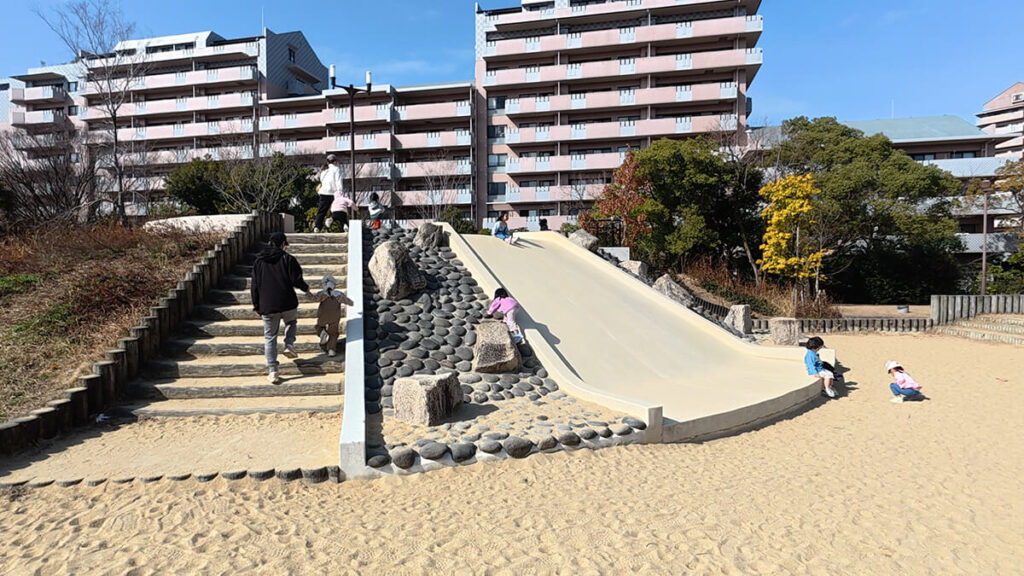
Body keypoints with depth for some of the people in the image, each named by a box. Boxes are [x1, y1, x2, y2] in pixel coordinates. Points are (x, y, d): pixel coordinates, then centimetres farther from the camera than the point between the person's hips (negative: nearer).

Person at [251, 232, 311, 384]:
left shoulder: (258, 261, 8)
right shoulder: (287, 259, -3)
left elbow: (254, 287, 9)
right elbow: (297, 280, -8)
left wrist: (256, 306, 16)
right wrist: (305, 288, 14)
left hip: (267, 307, 2)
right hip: (288, 304, -2)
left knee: (270, 337, 8)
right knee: (291, 322, 29)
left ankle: (273, 372, 4)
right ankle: (289, 345, 5)